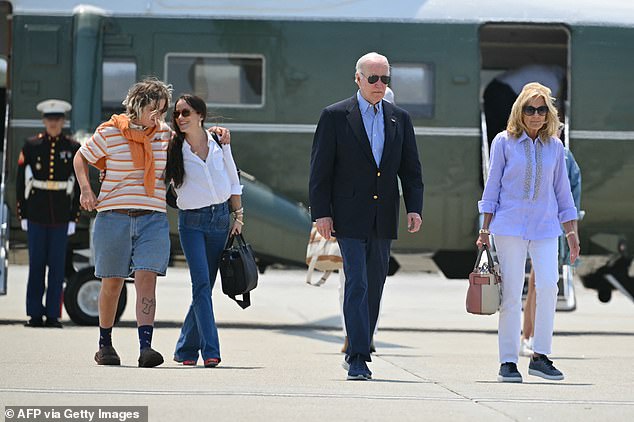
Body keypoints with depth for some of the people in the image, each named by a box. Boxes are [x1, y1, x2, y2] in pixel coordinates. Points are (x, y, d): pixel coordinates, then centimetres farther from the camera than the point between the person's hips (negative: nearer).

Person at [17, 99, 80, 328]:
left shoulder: (73, 148, 4)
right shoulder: (31, 146, 3)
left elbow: (78, 186, 6)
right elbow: (21, 182, 6)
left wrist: (74, 217, 1)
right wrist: (22, 214, 2)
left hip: (61, 217, 0)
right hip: (36, 215, 0)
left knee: (57, 266, 0)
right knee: (36, 264, 3)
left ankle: (53, 315, 5)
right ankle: (35, 314, 8)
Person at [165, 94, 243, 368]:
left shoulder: (218, 143, 4)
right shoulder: (173, 148, 1)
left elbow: (233, 182, 13)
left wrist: (238, 217, 8)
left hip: (220, 219, 2)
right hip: (192, 222, -2)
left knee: (205, 286, 5)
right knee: (202, 284, -16)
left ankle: (186, 349, 18)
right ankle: (210, 351, -20)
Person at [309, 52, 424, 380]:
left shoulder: (399, 119, 11)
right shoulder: (335, 116, -1)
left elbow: (411, 169, 11)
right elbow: (320, 169, -3)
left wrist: (414, 207, -2)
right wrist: (321, 213, -9)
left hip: (383, 219, 5)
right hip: (350, 217, -4)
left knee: (374, 289, 8)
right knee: (357, 284, -12)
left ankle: (357, 352, 20)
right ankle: (358, 359, -14)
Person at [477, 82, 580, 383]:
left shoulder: (554, 147, 10)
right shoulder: (504, 142, 2)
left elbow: (562, 190, 15)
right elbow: (493, 186, 5)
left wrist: (571, 233, 13)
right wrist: (485, 228, 1)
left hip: (545, 226, 2)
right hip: (510, 224, -2)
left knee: (548, 285, -15)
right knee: (511, 293, -3)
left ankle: (540, 356, -7)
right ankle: (508, 362, 4)